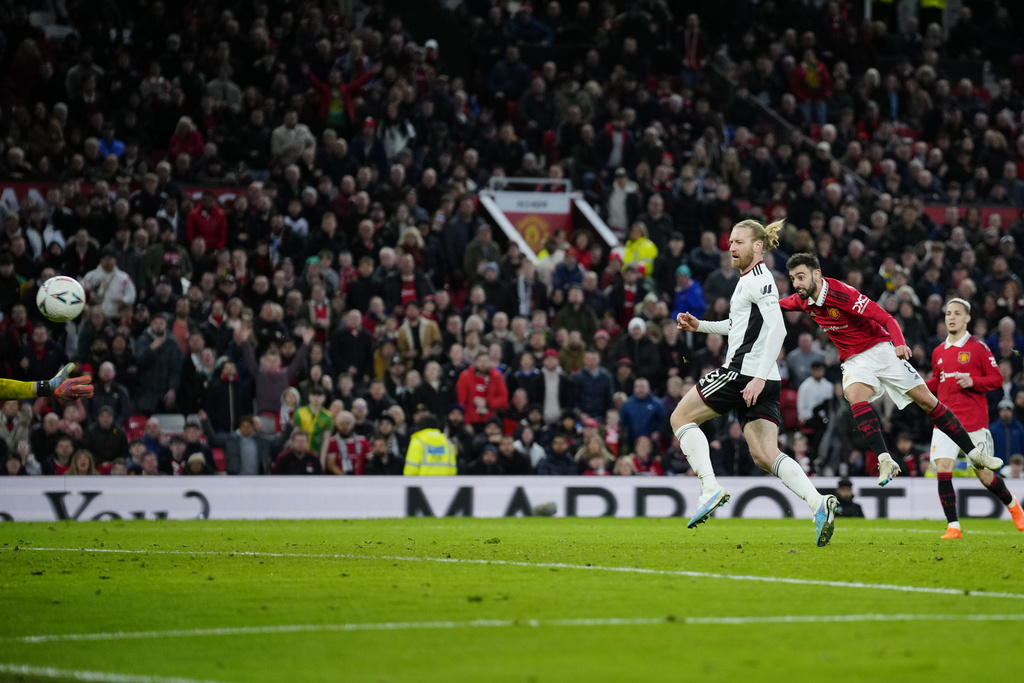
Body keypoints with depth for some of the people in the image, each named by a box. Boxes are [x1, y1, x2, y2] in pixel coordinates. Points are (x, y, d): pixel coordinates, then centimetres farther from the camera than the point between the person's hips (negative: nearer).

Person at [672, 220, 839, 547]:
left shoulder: (759, 279, -9)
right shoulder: (748, 280, 20)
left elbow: (777, 328, -20)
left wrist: (759, 378, -25)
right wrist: (699, 325, 27)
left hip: (743, 371, -9)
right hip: (758, 378, 9)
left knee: (681, 417, 2)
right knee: (765, 454, 0)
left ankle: (710, 488, -10)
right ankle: (818, 503, -17)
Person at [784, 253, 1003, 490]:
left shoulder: (842, 293, -23)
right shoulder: (803, 301, -4)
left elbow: (887, 318, -25)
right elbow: (778, 305, 18)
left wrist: (900, 343, -41)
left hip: (880, 350, -4)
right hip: (854, 361, 4)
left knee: (926, 400, -5)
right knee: (855, 396, -29)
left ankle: (975, 454, 6)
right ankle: (885, 461, -37)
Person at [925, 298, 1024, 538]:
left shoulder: (978, 348, -3)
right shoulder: (938, 352, 12)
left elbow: (996, 379, -3)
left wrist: (973, 381, -20)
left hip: (974, 422, -4)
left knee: (984, 474, 3)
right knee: (943, 470, -12)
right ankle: (953, 527, -8)